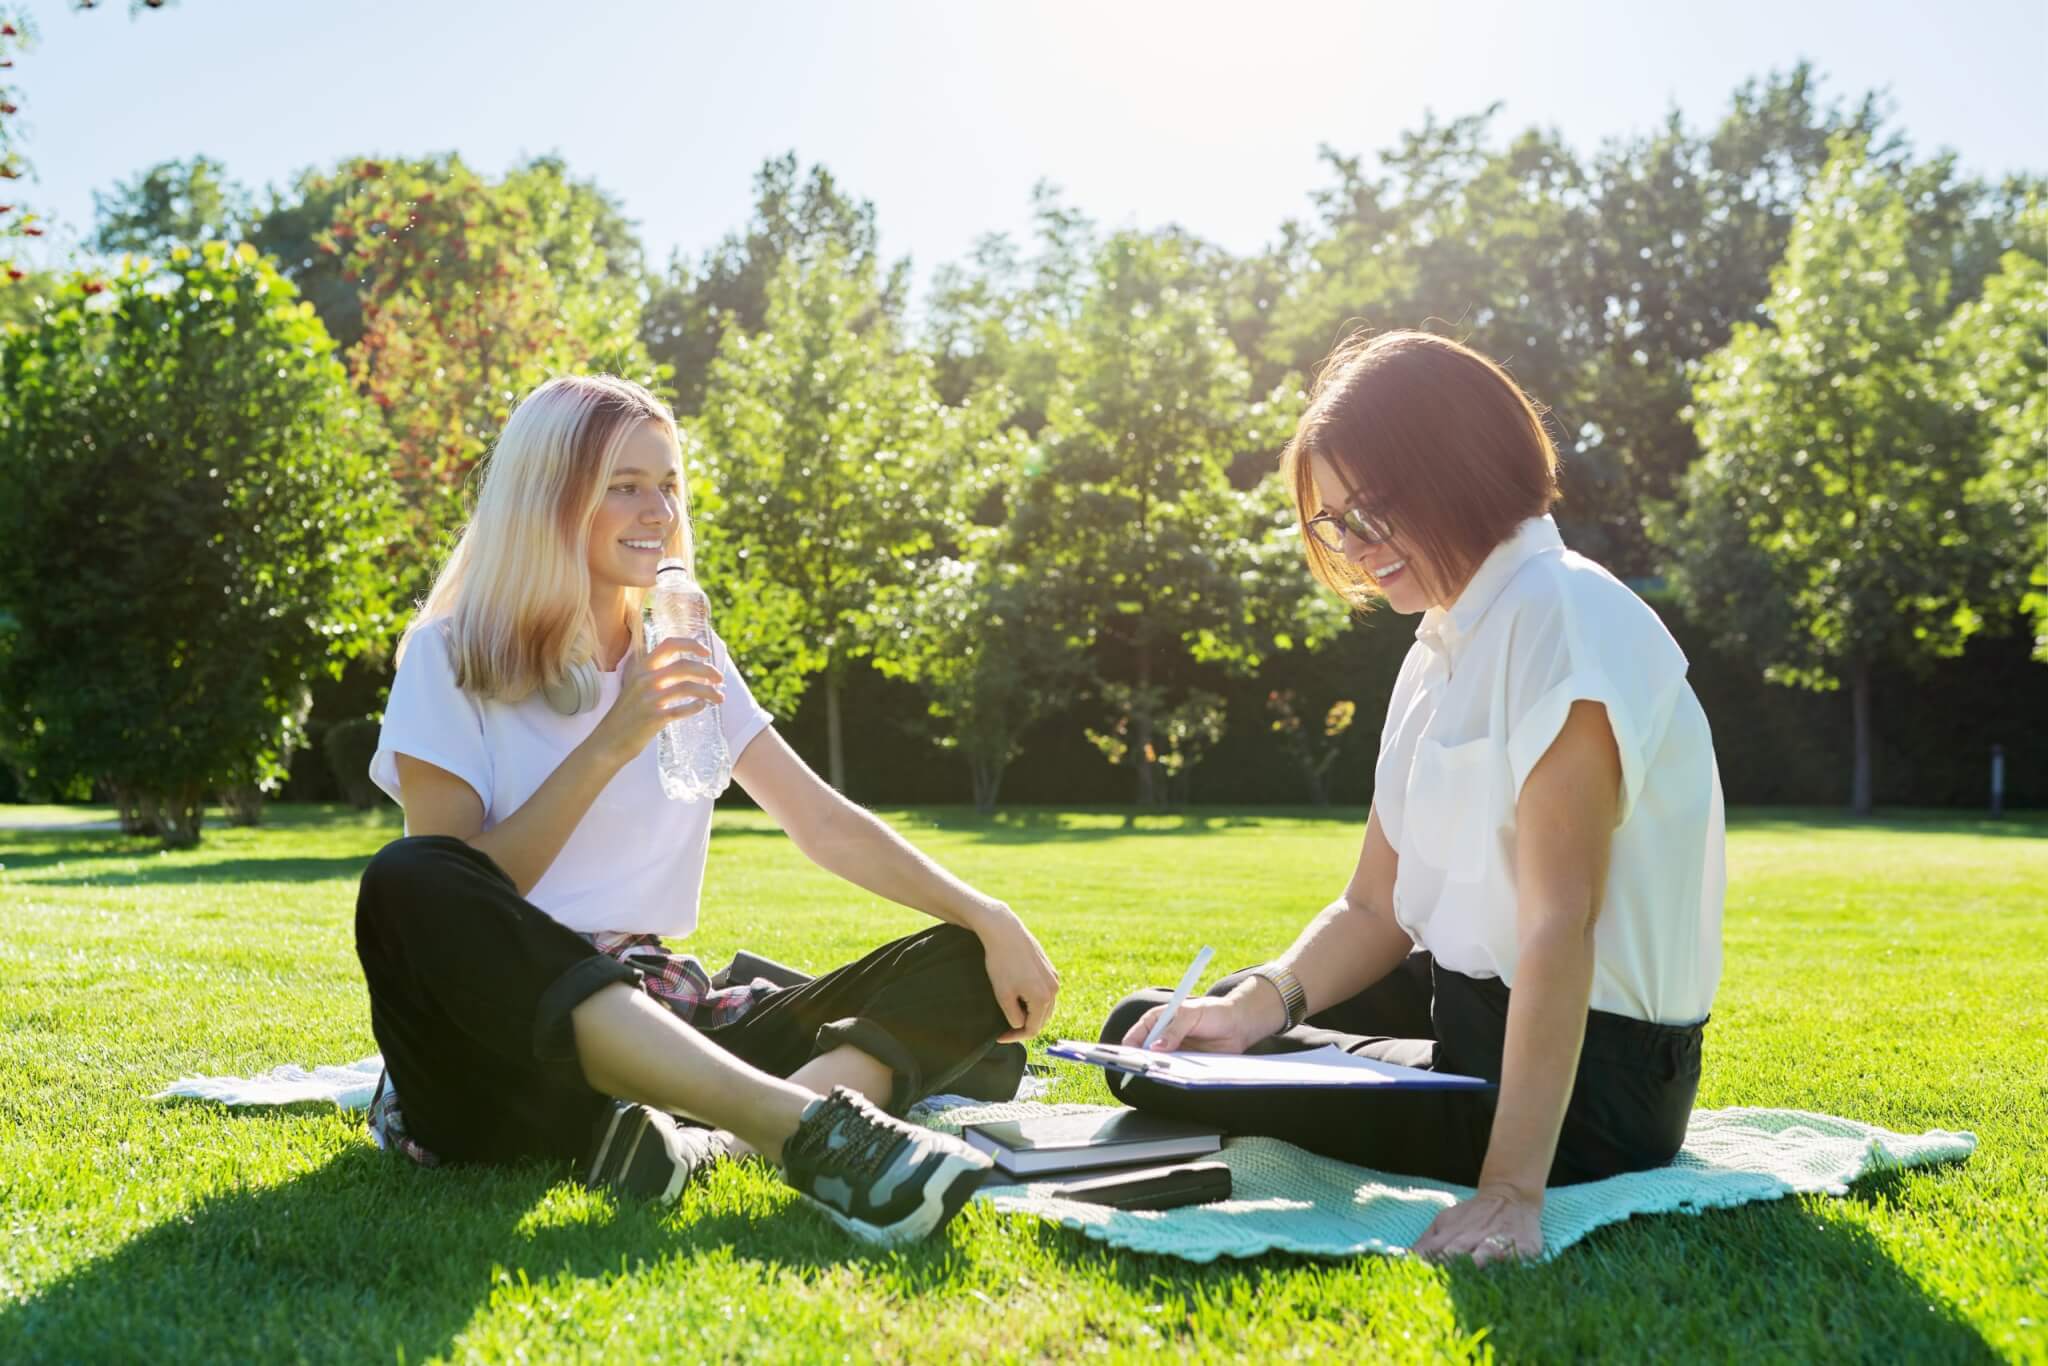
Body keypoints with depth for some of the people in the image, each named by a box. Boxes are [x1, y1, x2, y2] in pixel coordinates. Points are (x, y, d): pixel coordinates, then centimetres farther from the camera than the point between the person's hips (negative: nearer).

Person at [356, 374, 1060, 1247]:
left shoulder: (684, 654, 13)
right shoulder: (449, 660, -1)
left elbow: (825, 824, 10)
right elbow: (451, 903, -11)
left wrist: (988, 918, -3)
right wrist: (610, 746, -17)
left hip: (660, 1024, 5)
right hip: (502, 1036, -5)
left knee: (964, 967, -10)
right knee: (407, 886, -37)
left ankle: (705, 1138, -40)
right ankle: (809, 1126, -49)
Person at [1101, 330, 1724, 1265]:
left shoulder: (1560, 619, -18)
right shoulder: (1441, 651, 12)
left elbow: (1558, 924, -26)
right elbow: (1374, 908, 10)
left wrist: (1512, 1188, -31)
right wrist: (1262, 1000, -10)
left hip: (1589, 1074, -9)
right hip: (1471, 1007, 9)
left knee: (1170, 1081, -18)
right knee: (1145, 1034, 9)